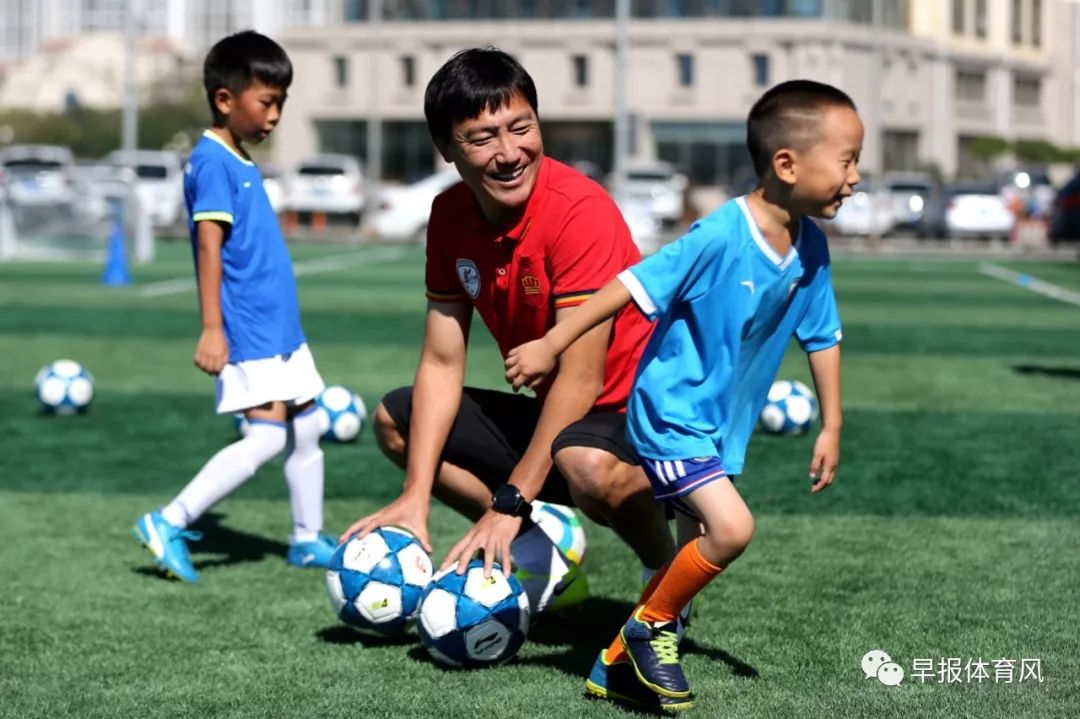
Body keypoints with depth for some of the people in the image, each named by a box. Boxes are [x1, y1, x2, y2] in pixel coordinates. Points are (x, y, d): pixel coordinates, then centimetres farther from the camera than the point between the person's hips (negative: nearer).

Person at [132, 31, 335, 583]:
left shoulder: (242, 164, 14)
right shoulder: (213, 163, -14)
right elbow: (209, 245, -20)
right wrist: (212, 329, -26)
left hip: (281, 329, 10)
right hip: (248, 333, -10)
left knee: (305, 430, 13)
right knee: (267, 437, -13)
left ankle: (308, 539, 23)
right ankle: (169, 523, -8)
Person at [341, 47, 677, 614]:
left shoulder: (579, 210, -25)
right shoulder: (449, 216, -3)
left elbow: (580, 380, -26)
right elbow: (441, 365, 0)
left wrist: (509, 502, -27)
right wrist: (414, 498, -10)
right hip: (550, 414, 8)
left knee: (586, 463, -39)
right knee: (394, 421, 6)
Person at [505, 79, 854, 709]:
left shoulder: (811, 249, -3)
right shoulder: (720, 237, -25)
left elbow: (823, 337, 9)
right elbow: (632, 286, -22)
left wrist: (831, 428, 11)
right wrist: (551, 346, -21)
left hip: (722, 427, 8)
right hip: (671, 414, -8)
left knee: (701, 548, 14)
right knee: (731, 528, -21)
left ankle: (617, 659, 29)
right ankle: (651, 624, 3)